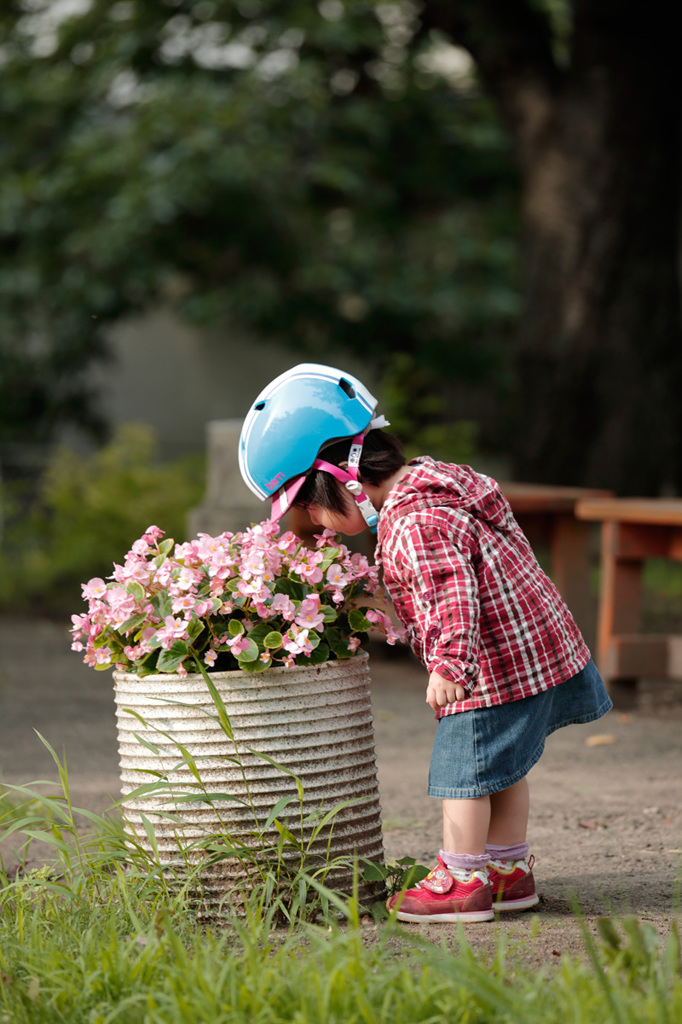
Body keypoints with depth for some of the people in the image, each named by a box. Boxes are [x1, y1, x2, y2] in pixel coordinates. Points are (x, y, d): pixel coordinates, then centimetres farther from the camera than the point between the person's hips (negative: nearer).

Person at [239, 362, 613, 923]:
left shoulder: (416, 523, -22)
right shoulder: (433, 484, 11)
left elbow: (452, 591, -33)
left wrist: (450, 662, -38)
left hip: (496, 664, -10)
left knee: (464, 769, -1)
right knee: (502, 763, 19)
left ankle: (461, 883, 7)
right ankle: (509, 871, 28)